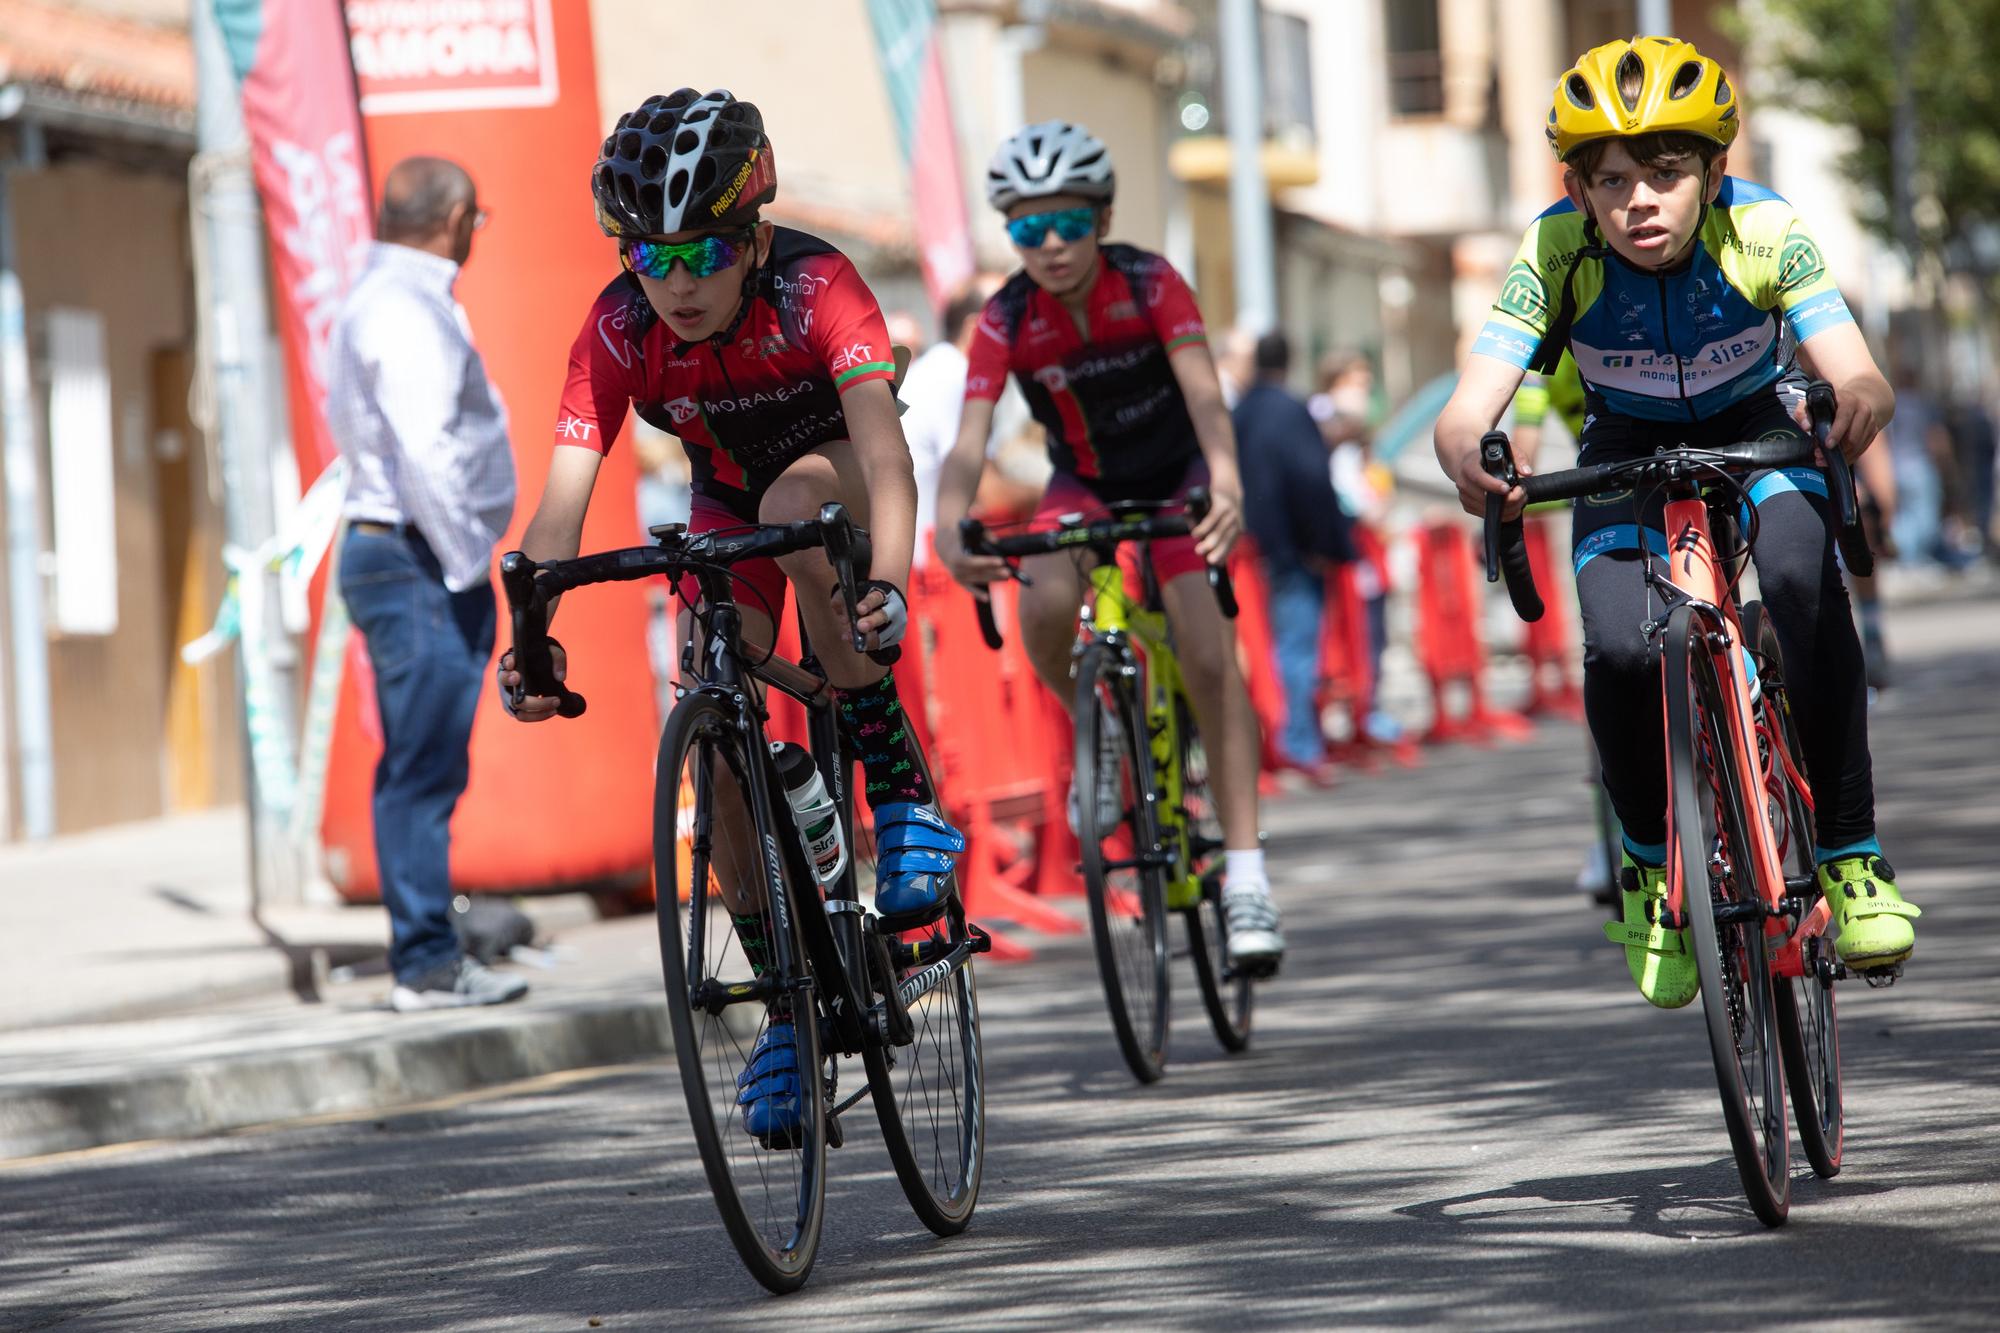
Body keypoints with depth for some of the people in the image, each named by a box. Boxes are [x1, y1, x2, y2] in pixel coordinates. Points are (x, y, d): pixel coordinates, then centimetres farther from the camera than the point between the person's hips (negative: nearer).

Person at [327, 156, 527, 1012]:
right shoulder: (406, 312, -14)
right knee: (422, 771, -9)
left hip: (386, 549, 11)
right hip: (420, 561, -11)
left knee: (423, 771, 11)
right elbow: (424, 452, -22)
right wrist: (467, 565, -17)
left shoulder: (376, 302, 19)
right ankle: (426, 965, -8)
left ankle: (430, 957, 14)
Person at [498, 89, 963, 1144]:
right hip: (726, 504, 3)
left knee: (792, 505, -39)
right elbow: (563, 495, -33)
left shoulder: (815, 288, -34)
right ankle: (787, 999, 1)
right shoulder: (618, 329, -25)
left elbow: (882, 446, -48)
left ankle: (902, 790, -25)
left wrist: (888, 583, -66)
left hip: (835, 474, -3)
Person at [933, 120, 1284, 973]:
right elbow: (969, 441, -30)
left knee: (1209, 655, -21)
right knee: (1046, 606, -30)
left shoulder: (1151, 286, -23)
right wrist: (950, 533, -50)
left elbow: (1203, 391, -36)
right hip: (1084, 484, 2)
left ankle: (1245, 877, -20)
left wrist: (1226, 485, -56)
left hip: (1176, 477, -2)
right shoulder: (1007, 323, -20)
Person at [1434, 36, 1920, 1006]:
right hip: (1629, 446, 1)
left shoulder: (1763, 232, -29)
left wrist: (1857, 406, -64)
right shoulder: (1557, 254, -27)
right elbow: (1466, 408, -36)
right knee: (1619, 648, -26)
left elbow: (1856, 373, -39)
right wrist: (1466, 458, -60)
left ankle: (1850, 858, -20)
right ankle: (1650, 862, 2)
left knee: (1802, 579, -33)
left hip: (1756, 428, -1)